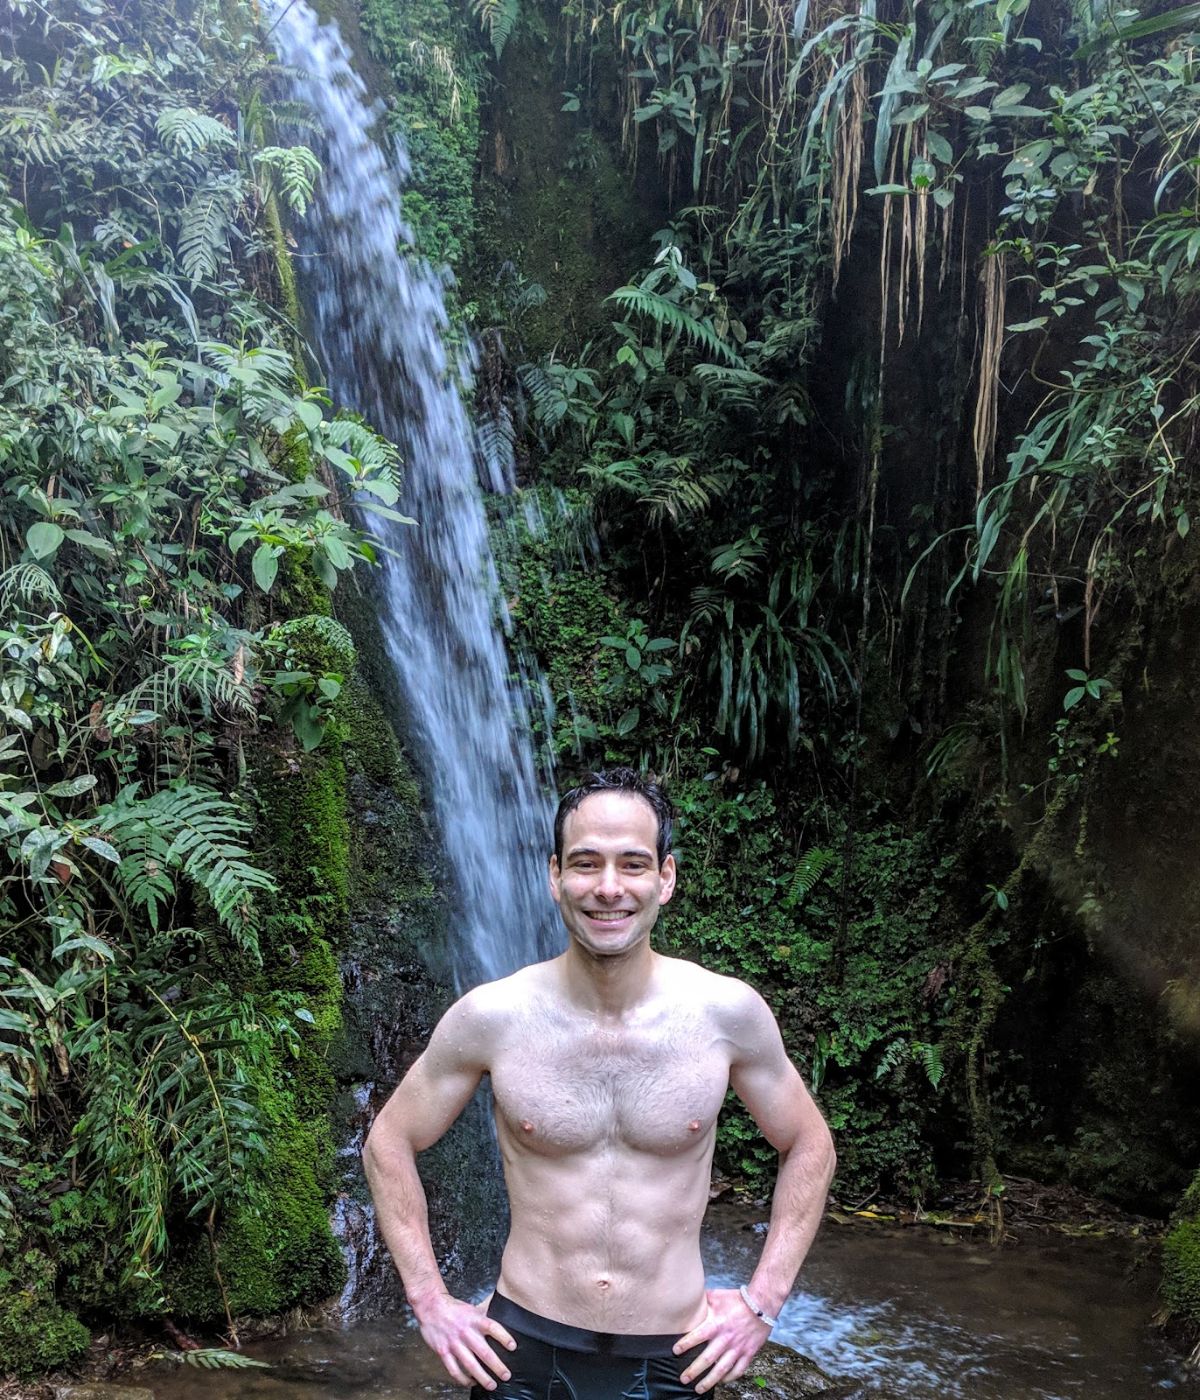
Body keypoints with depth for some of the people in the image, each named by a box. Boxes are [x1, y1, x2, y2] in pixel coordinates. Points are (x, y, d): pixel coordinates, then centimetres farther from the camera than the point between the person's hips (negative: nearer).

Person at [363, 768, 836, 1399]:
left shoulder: (727, 1012, -10)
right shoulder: (491, 1017, -11)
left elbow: (808, 1146, 5)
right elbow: (389, 1142, 2)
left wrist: (763, 1301, 0)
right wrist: (430, 1301, -2)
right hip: (525, 1348, 0)